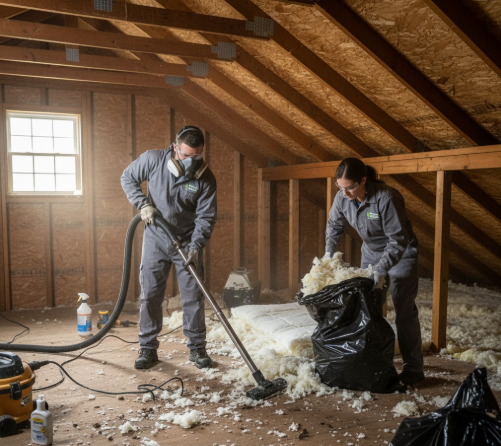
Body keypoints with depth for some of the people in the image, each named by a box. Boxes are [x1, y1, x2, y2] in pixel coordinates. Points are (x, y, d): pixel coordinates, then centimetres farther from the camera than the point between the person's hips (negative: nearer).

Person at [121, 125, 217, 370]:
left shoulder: (206, 178, -13)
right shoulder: (153, 159, -13)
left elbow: (206, 217, -12)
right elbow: (128, 178, 2)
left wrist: (195, 246, -24)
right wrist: (143, 203, -13)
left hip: (187, 242, 0)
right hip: (155, 240, 0)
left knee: (193, 297, 2)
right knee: (150, 295, 4)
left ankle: (197, 348, 16)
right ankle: (148, 348, 17)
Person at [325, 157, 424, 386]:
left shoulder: (386, 198, -32)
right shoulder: (342, 198, -14)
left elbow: (398, 240, -29)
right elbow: (334, 225, 6)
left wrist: (382, 269, -34)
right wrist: (329, 253, -2)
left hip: (400, 254, -6)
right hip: (371, 252, 6)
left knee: (404, 311, -5)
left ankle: (413, 369, 5)